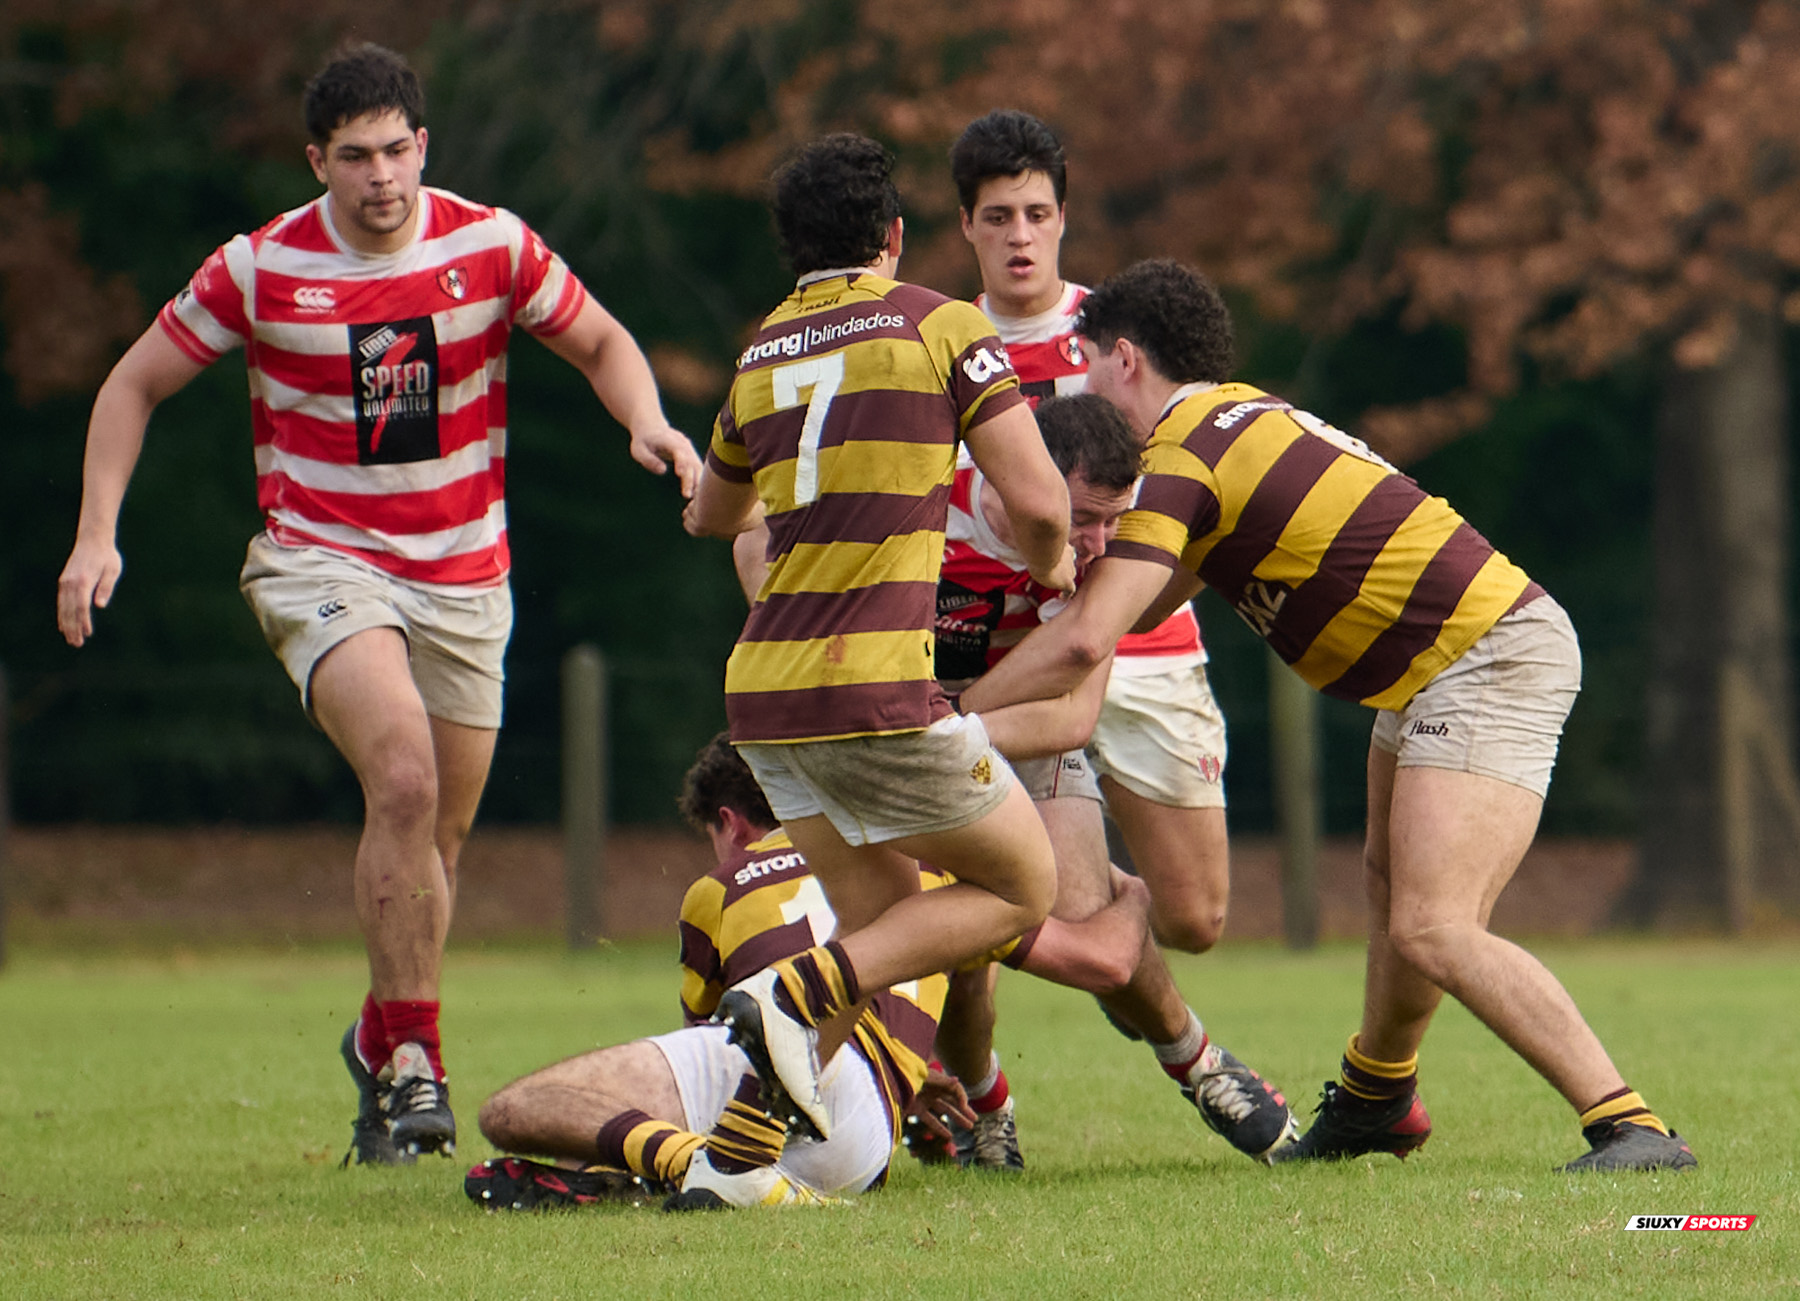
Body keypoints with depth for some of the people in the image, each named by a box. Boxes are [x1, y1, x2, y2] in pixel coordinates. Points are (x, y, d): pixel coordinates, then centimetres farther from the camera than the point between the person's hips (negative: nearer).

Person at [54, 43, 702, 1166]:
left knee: (436, 839, 8)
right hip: (320, 561, -3)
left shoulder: (491, 245, -4)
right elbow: (138, 384, 3)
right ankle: (415, 1061, -21)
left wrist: (648, 421, -13)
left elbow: (602, 343, 9)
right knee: (404, 774, -27)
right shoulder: (261, 268, -8)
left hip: (462, 578, 3)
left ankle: (381, 1046, 33)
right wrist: (97, 535, -7)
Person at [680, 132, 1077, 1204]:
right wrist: (1052, 563, 17)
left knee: (886, 929, 18)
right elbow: (1036, 500, -6)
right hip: (876, 688, -7)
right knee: (1021, 888, 9)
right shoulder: (941, 327, -1)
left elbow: (712, 514, 34)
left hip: (765, 685, 7)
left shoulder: (761, 355, 17)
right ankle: (795, 995, -11)